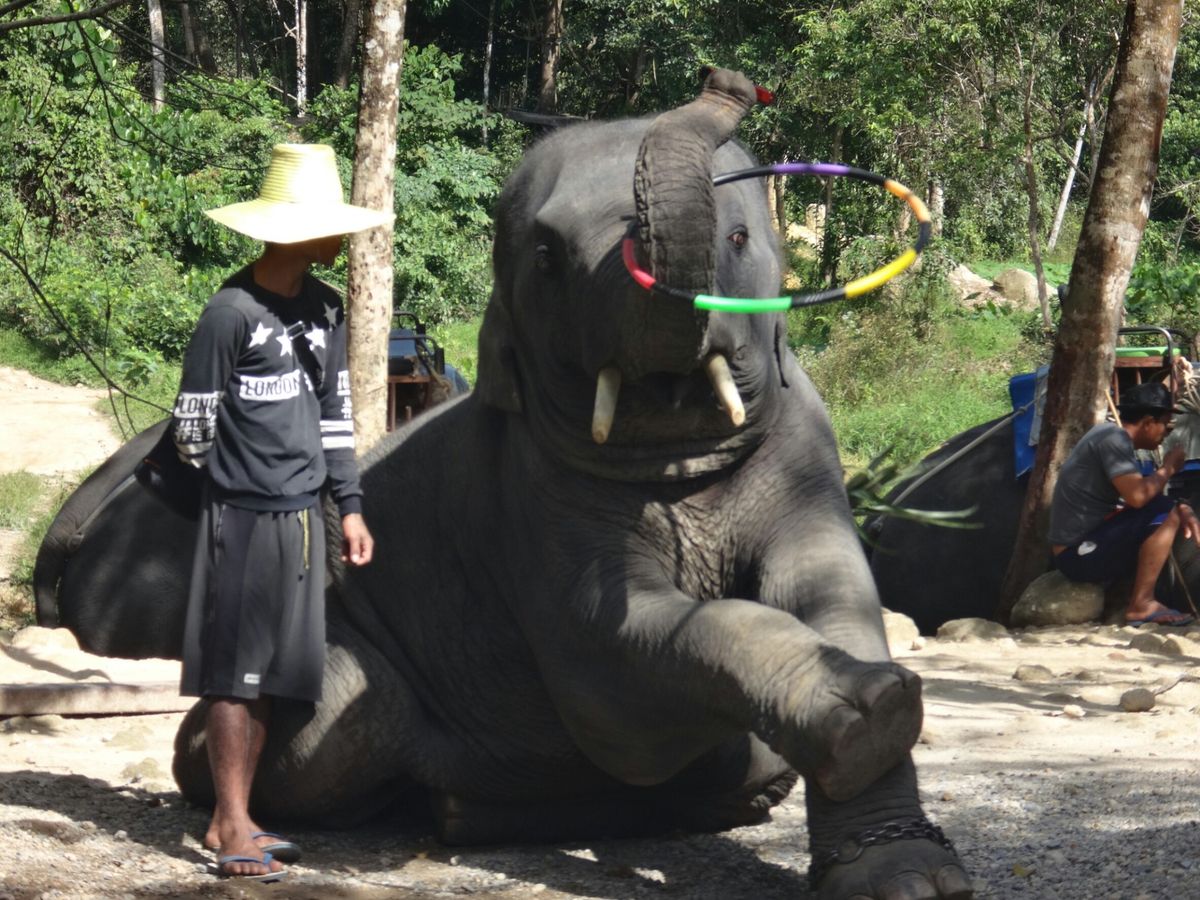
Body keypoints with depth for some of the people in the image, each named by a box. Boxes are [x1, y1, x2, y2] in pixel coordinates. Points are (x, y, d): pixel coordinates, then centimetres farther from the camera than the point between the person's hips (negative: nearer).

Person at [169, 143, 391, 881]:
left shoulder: (325, 309, 11)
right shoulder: (233, 313, -12)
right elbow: (194, 426, -6)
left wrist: (349, 504, 14)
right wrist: (233, 486, 7)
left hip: (302, 516, 7)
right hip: (244, 516, -7)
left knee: (270, 675, 10)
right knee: (236, 675, -3)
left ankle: (233, 819, 18)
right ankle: (234, 829, 0)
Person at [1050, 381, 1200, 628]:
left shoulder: (1114, 436, 15)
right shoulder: (1114, 439, -15)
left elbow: (1136, 495, 17)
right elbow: (1137, 496, -27)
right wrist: (1168, 467, -9)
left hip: (1078, 553, 10)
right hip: (1080, 554, -10)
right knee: (1163, 513, -19)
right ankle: (1142, 605, -15)